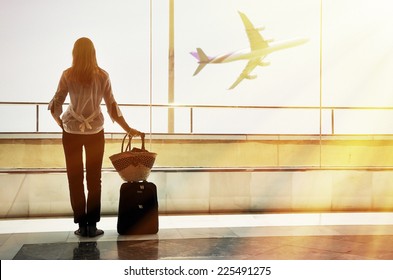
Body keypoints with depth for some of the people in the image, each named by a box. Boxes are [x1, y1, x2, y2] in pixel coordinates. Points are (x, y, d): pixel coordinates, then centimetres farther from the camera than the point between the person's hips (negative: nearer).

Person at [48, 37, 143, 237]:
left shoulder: (67, 75, -4)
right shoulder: (102, 76, -2)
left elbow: (56, 104, -4)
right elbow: (112, 106, -2)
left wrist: (59, 121, 16)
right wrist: (128, 129, 6)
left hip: (71, 131, 0)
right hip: (95, 131, 1)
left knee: (75, 178, 7)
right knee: (94, 178, 8)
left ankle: (81, 225, 9)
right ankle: (92, 225, 8)